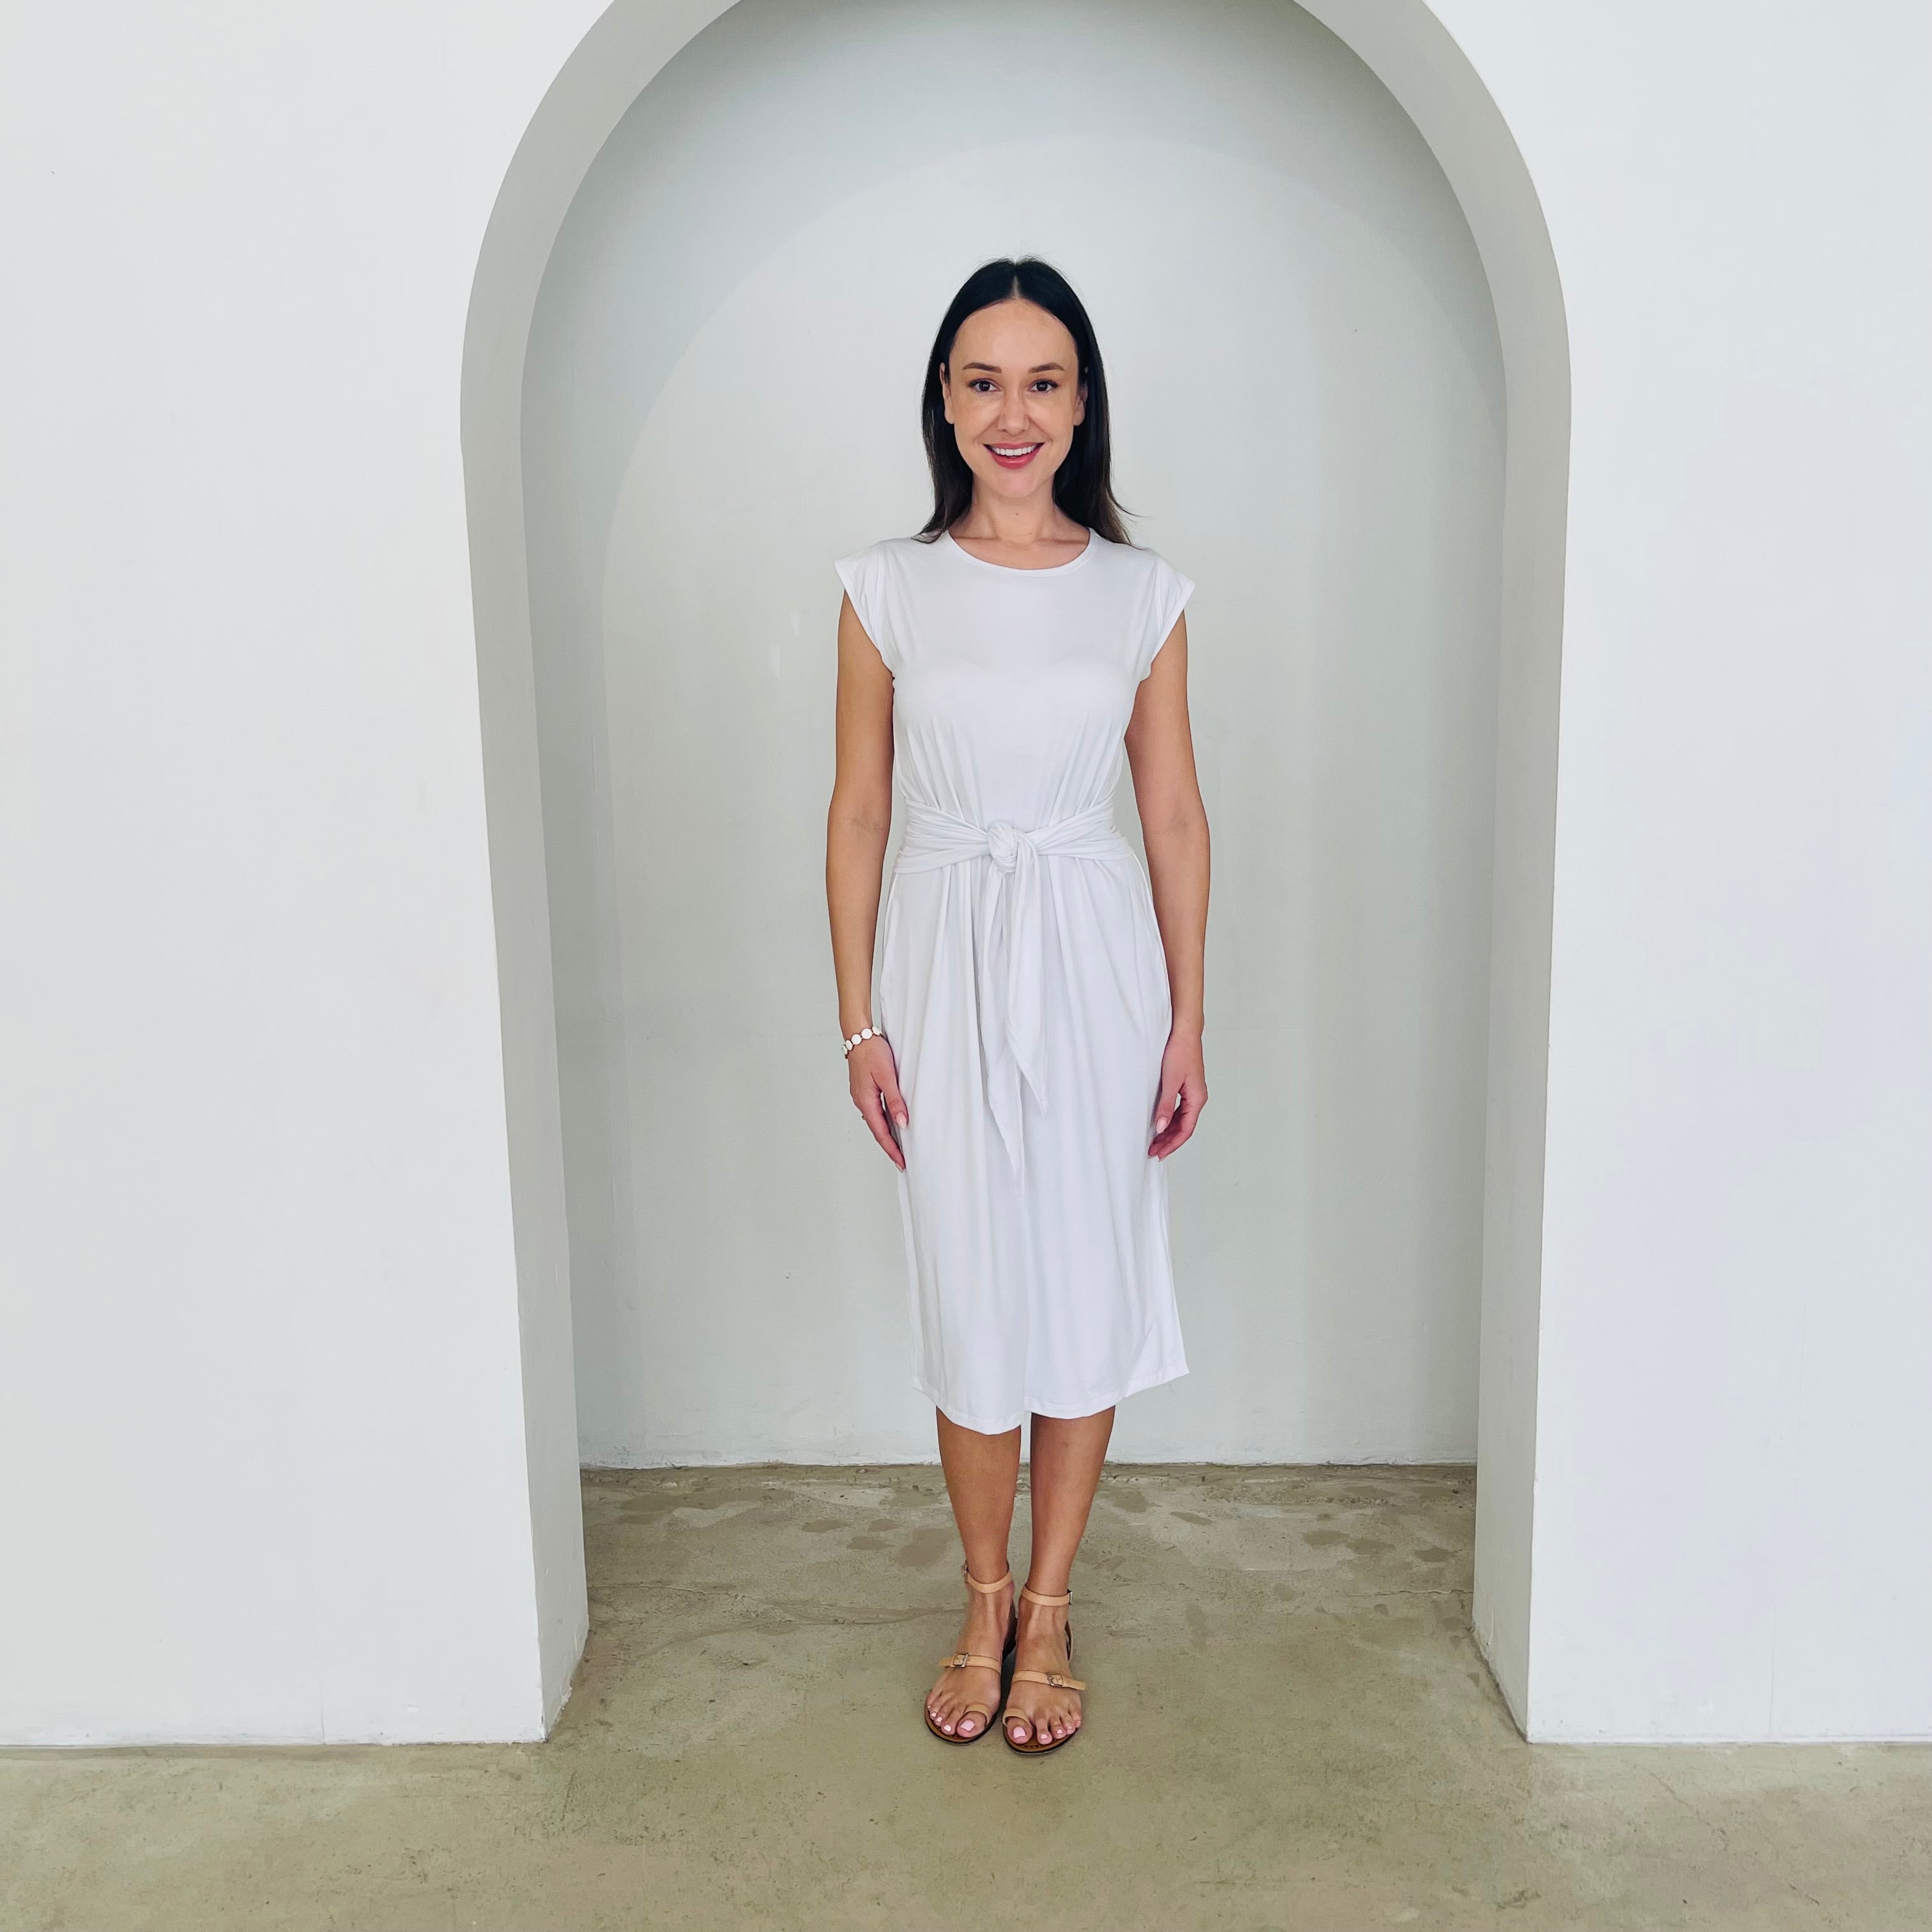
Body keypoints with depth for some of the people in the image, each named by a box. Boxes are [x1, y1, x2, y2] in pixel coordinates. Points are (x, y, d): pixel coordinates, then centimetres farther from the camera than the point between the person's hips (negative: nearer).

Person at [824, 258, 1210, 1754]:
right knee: (968, 1293, 7)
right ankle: (985, 1599, 29)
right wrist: (860, 1021, -2)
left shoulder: (1142, 595, 2)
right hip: (944, 964, 0)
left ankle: (1049, 1611, 26)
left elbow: (1176, 817, 4)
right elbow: (859, 812, 2)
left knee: (1085, 1284, 7)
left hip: (1095, 965, 1)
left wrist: (1187, 1023, 1)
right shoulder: (888, 589, 1)